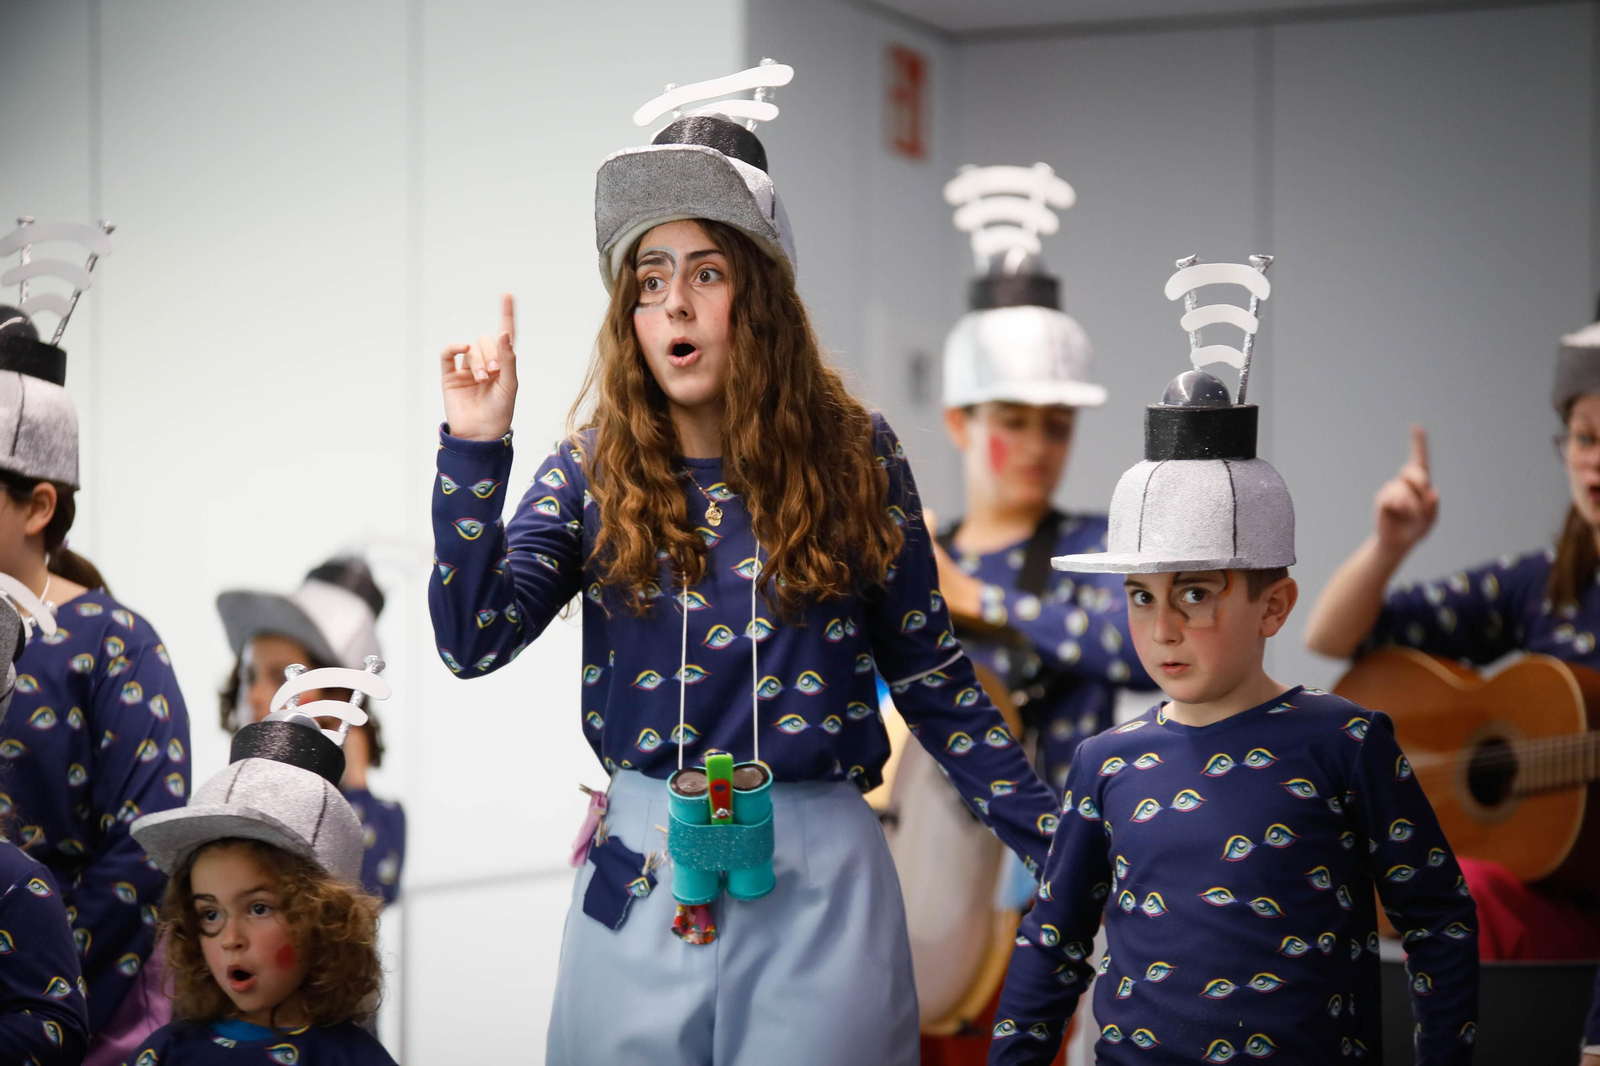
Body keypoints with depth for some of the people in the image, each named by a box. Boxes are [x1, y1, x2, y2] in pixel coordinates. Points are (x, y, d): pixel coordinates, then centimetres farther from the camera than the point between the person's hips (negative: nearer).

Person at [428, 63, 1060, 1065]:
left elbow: (928, 674, 5)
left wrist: (1057, 841, 0)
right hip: (640, 877, 1)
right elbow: (473, 641, -9)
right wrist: (476, 446, -14)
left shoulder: (855, 456, 0)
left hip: (818, 878, -1)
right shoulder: (590, 472, 2)